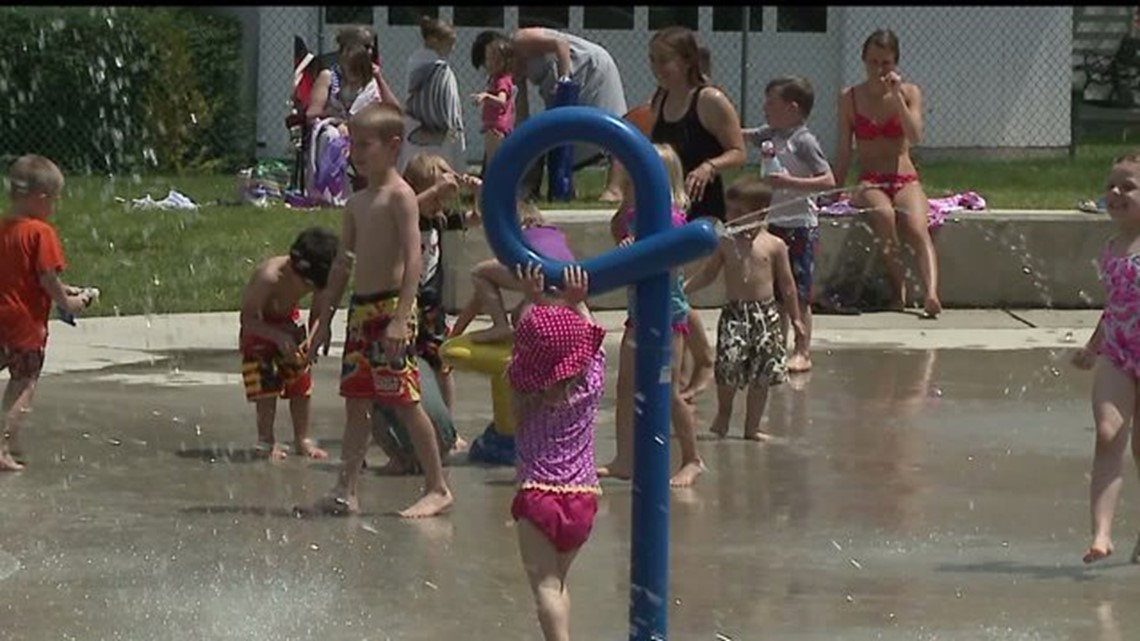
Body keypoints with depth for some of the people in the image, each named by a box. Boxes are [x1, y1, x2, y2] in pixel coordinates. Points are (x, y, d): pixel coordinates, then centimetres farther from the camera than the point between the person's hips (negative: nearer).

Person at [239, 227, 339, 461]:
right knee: (267, 383, -10)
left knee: (302, 380, 3)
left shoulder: (317, 278, -20)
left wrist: (312, 339, -17)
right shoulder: (270, 276, -37)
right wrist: (279, 338, -40)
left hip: (289, 321, 5)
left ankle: (302, 440, 14)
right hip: (261, 327, -5)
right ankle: (266, 441, 2)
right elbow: (248, 319, -30)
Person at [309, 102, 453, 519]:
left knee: (404, 400, -7)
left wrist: (400, 317, -24)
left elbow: (413, 259, -16)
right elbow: (343, 264, 21)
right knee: (355, 401, 8)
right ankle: (347, 490, 10)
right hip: (360, 308, 8)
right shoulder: (356, 203, 16)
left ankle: (437, 487, 0)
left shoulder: (400, 196, -9)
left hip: (391, 307, -8)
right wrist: (325, 320, 19)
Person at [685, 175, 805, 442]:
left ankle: (752, 426, 14)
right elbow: (707, 274, 14)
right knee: (728, 365, -15)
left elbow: (786, 284, 8)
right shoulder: (726, 243, 6)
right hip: (734, 312, 0)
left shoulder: (774, 245, 3)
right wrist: (682, 289, 2)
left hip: (766, 313, 0)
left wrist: (796, 319, 8)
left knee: (761, 374, 2)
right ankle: (723, 413, 10)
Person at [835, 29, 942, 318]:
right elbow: (844, 153, 10)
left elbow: (914, 137, -10)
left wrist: (896, 97, -15)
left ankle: (931, 295, -51)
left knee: (918, 228, -31)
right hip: (870, 183, 0)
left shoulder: (909, 93, 6)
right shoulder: (849, 98, 7)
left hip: (905, 181, 0)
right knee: (884, 214, -36)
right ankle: (898, 290, -31)